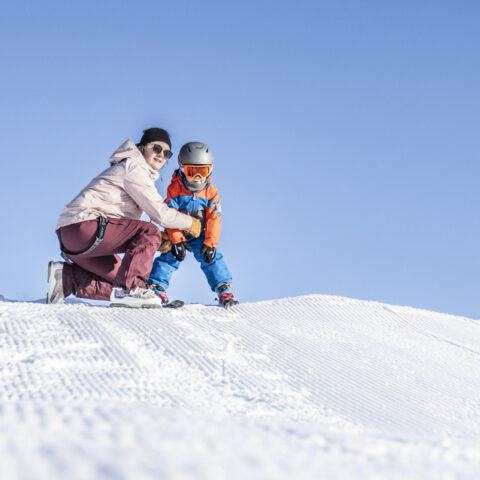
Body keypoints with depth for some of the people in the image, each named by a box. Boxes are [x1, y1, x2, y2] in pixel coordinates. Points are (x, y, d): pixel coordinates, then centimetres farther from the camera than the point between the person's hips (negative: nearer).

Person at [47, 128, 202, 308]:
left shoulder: (139, 172, 25)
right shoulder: (133, 167, -6)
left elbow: (130, 228, 22)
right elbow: (159, 213, -13)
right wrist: (190, 223, 2)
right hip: (83, 226, -10)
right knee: (150, 232, -18)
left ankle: (66, 278, 6)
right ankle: (128, 289, -25)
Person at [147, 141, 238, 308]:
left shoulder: (210, 191, -7)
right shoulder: (174, 188, -13)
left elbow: (213, 219, -7)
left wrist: (210, 243, -18)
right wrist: (177, 240, -24)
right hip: (178, 233, -1)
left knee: (211, 258, -10)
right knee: (170, 256, -16)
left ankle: (225, 290, -6)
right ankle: (157, 288, -11)